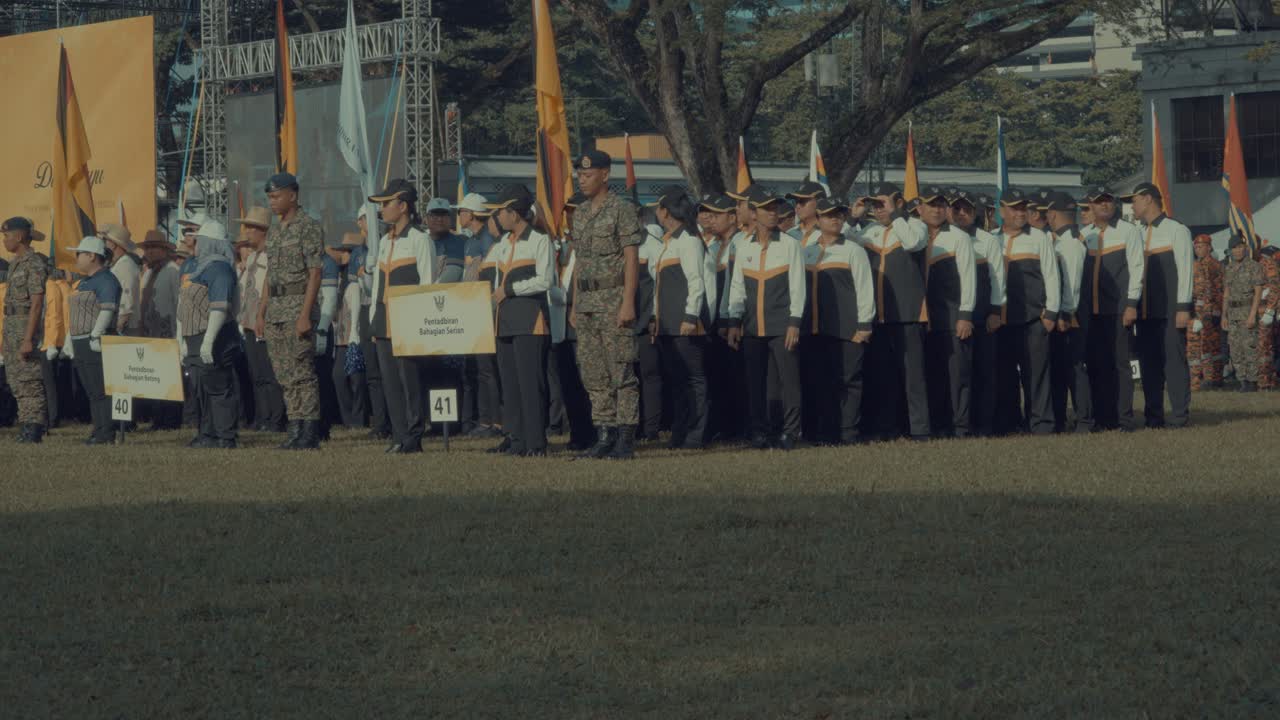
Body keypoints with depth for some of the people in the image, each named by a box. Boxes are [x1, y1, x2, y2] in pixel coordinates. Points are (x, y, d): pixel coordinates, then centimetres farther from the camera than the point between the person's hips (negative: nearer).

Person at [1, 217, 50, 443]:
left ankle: (32, 430, -10)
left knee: (29, 381, -10)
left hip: (27, 324, -10)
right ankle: (26, 427, 14)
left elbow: (37, 303, -18)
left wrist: (28, 339, -22)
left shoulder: (35, 264, -13)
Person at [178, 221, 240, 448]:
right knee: (201, 390, 14)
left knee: (219, 389, -10)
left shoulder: (218, 268, -14)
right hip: (196, 341, 11)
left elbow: (220, 307, -23)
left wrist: (208, 341, -27)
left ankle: (227, 438, -10)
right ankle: (208, 435, 20)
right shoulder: (200, 267, 20)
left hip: (212, 342, -11)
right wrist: (185, 342, 24)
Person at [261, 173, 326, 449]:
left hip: (298, 305, -8)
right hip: (275, 308, 8)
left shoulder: (309, 227, -8)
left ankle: (310, 432, -8)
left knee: (302, 373, -9)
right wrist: (263, 314, 16)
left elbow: (315, 274, -14)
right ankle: (295, 429, 11)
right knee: (284, 375, 7)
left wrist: (305, 315, -20)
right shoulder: (274, 232, 17)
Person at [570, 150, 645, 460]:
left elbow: (632, 260, -12)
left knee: (621, 372, -7)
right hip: (587, 303, 8)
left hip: (613, 299, -8)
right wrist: (576, 303, 15)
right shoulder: (580, 215, 15)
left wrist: (628, 303, -18)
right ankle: (604, 437, 11)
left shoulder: (622, 211, -8)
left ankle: (626, 440, -6)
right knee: (594, 375, 7)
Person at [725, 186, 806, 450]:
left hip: (781, 326, -3)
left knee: (788, 379, -5)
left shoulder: (790, 245, 1)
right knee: (755, 381, 4)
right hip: (752, 327, 3)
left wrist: (794, 322, -8)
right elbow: (737, 287, 14)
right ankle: (760, 431, 11)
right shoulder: (745, 248, 11)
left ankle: (789, 431, 0)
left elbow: (798, 287, -1)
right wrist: (734, 322, 6)